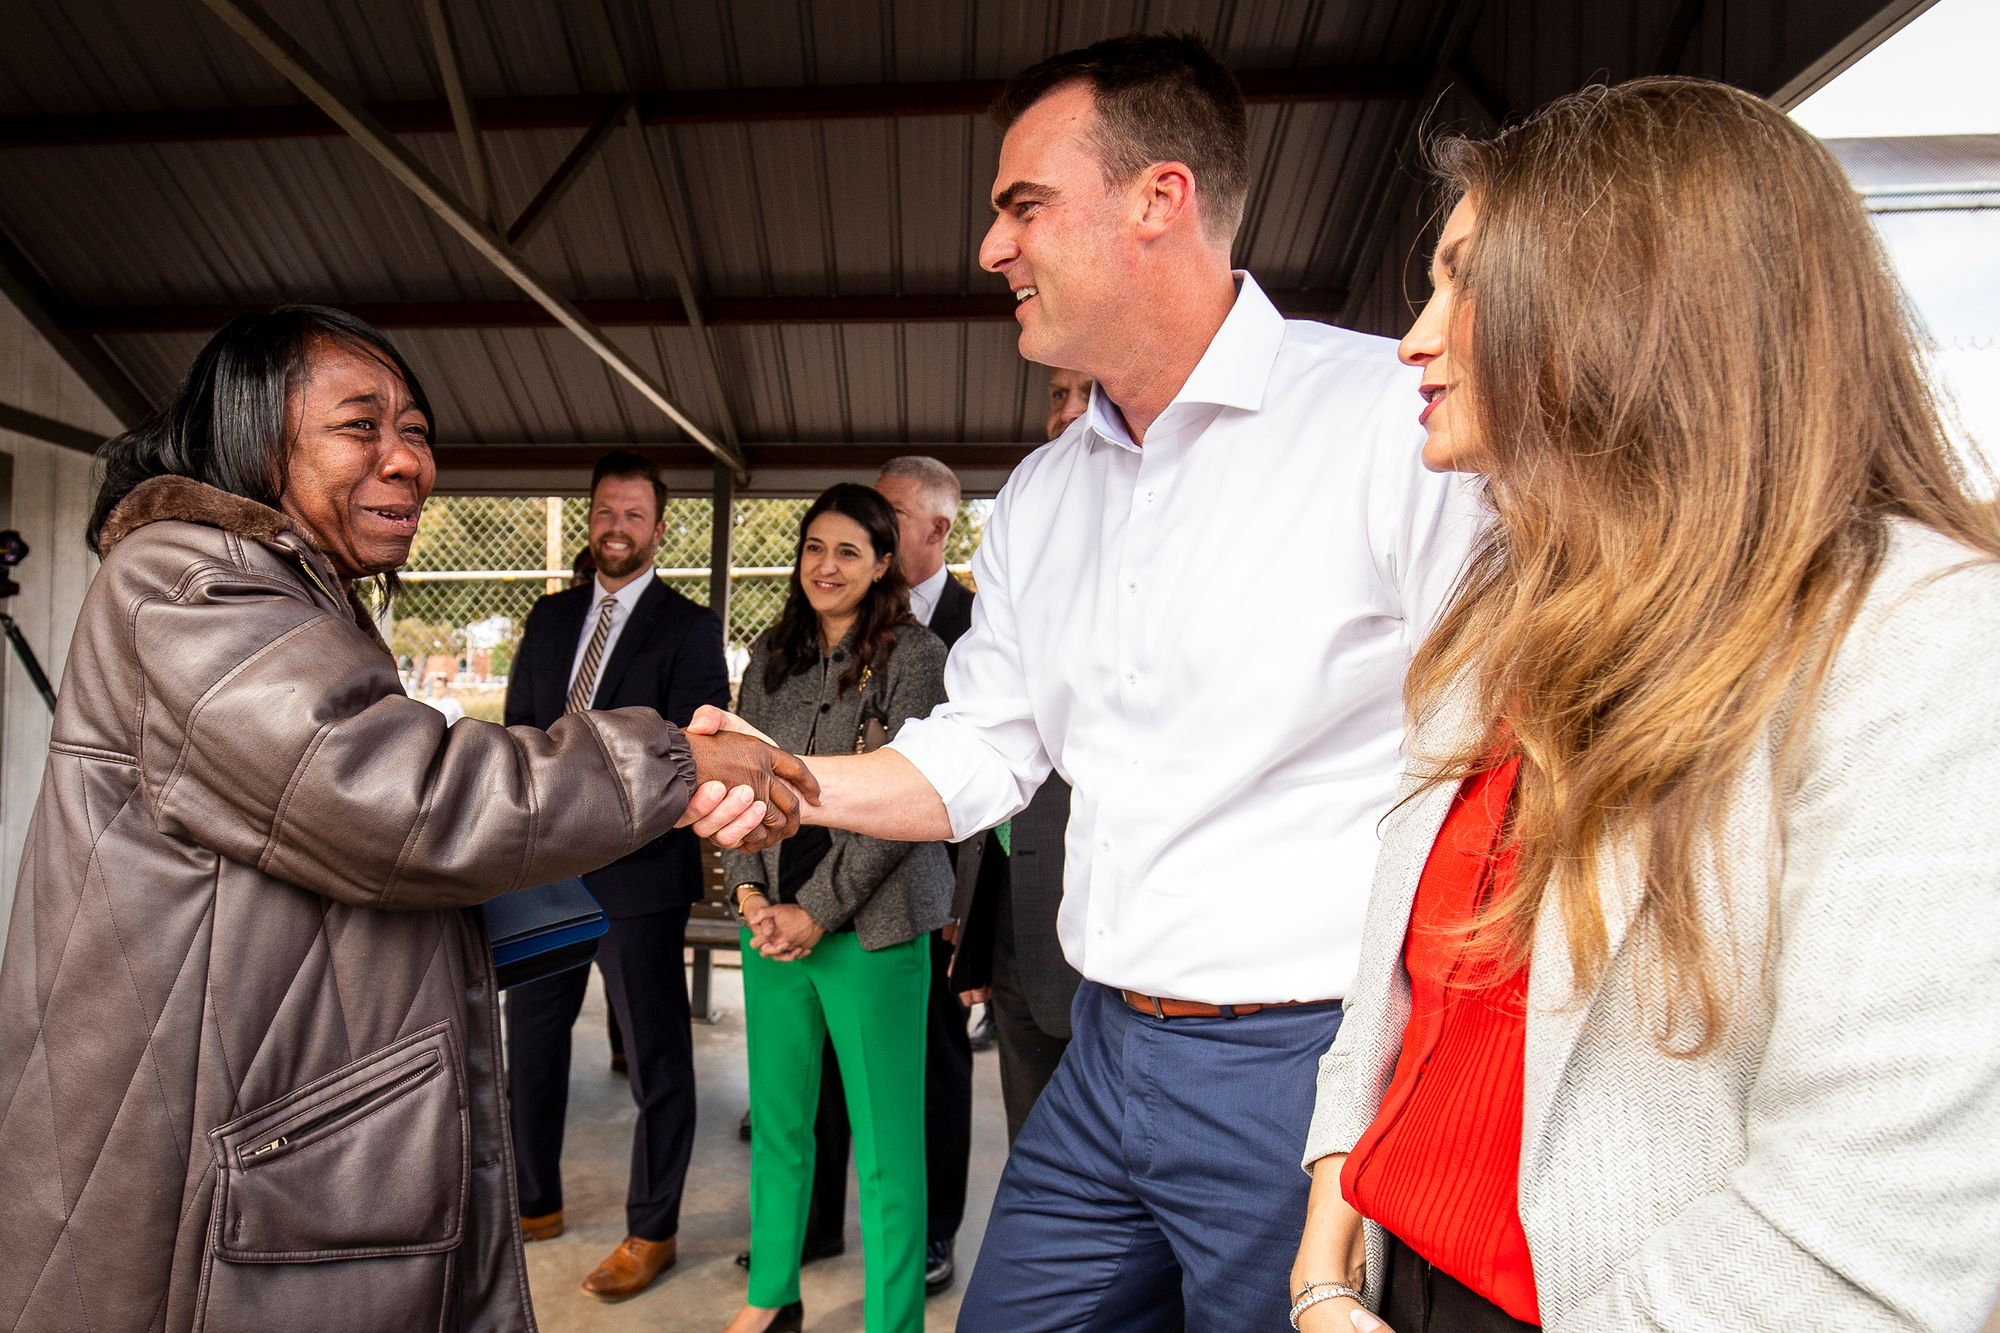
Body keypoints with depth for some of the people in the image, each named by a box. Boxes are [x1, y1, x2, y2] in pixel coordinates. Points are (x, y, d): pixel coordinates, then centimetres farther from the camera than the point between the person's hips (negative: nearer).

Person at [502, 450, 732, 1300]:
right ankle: (534, 1202, 38)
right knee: (530, 1037, 18)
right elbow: (519, 723, 13)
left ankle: (652, 1231, 22)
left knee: (654, 1055, 5)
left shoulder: (690, 627, -5)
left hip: (637, 866, -6)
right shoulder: (550, 616, 13)